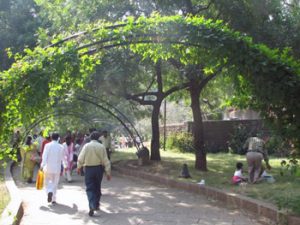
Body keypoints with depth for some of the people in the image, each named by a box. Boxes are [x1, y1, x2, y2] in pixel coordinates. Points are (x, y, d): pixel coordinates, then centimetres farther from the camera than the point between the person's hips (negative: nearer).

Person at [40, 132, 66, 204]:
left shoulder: (47, 145, -6)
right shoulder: (61, 147, 0)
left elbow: (44, 156, -13)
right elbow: (63, 158, 10)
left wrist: (42, 165, -14)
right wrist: (65, 165, 24)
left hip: (48, 168, -1)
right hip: (57, 168, 1)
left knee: (47, 182, 11)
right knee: (55, 183, 11)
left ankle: (49, 192, -18)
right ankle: (53, 199, 12)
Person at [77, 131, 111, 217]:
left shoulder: (86, 146, -9)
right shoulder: (101, 147, -7)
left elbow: (81, 158, -5)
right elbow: (105, 160, -6)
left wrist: (79, 167, 13)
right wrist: (108, 173, -1)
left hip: (88, 169, -2)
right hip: (99, 168, 2)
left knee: (90, 188, 1)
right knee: (97, 187, 19)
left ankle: (92, 207, -14)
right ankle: (96, 205, 32)